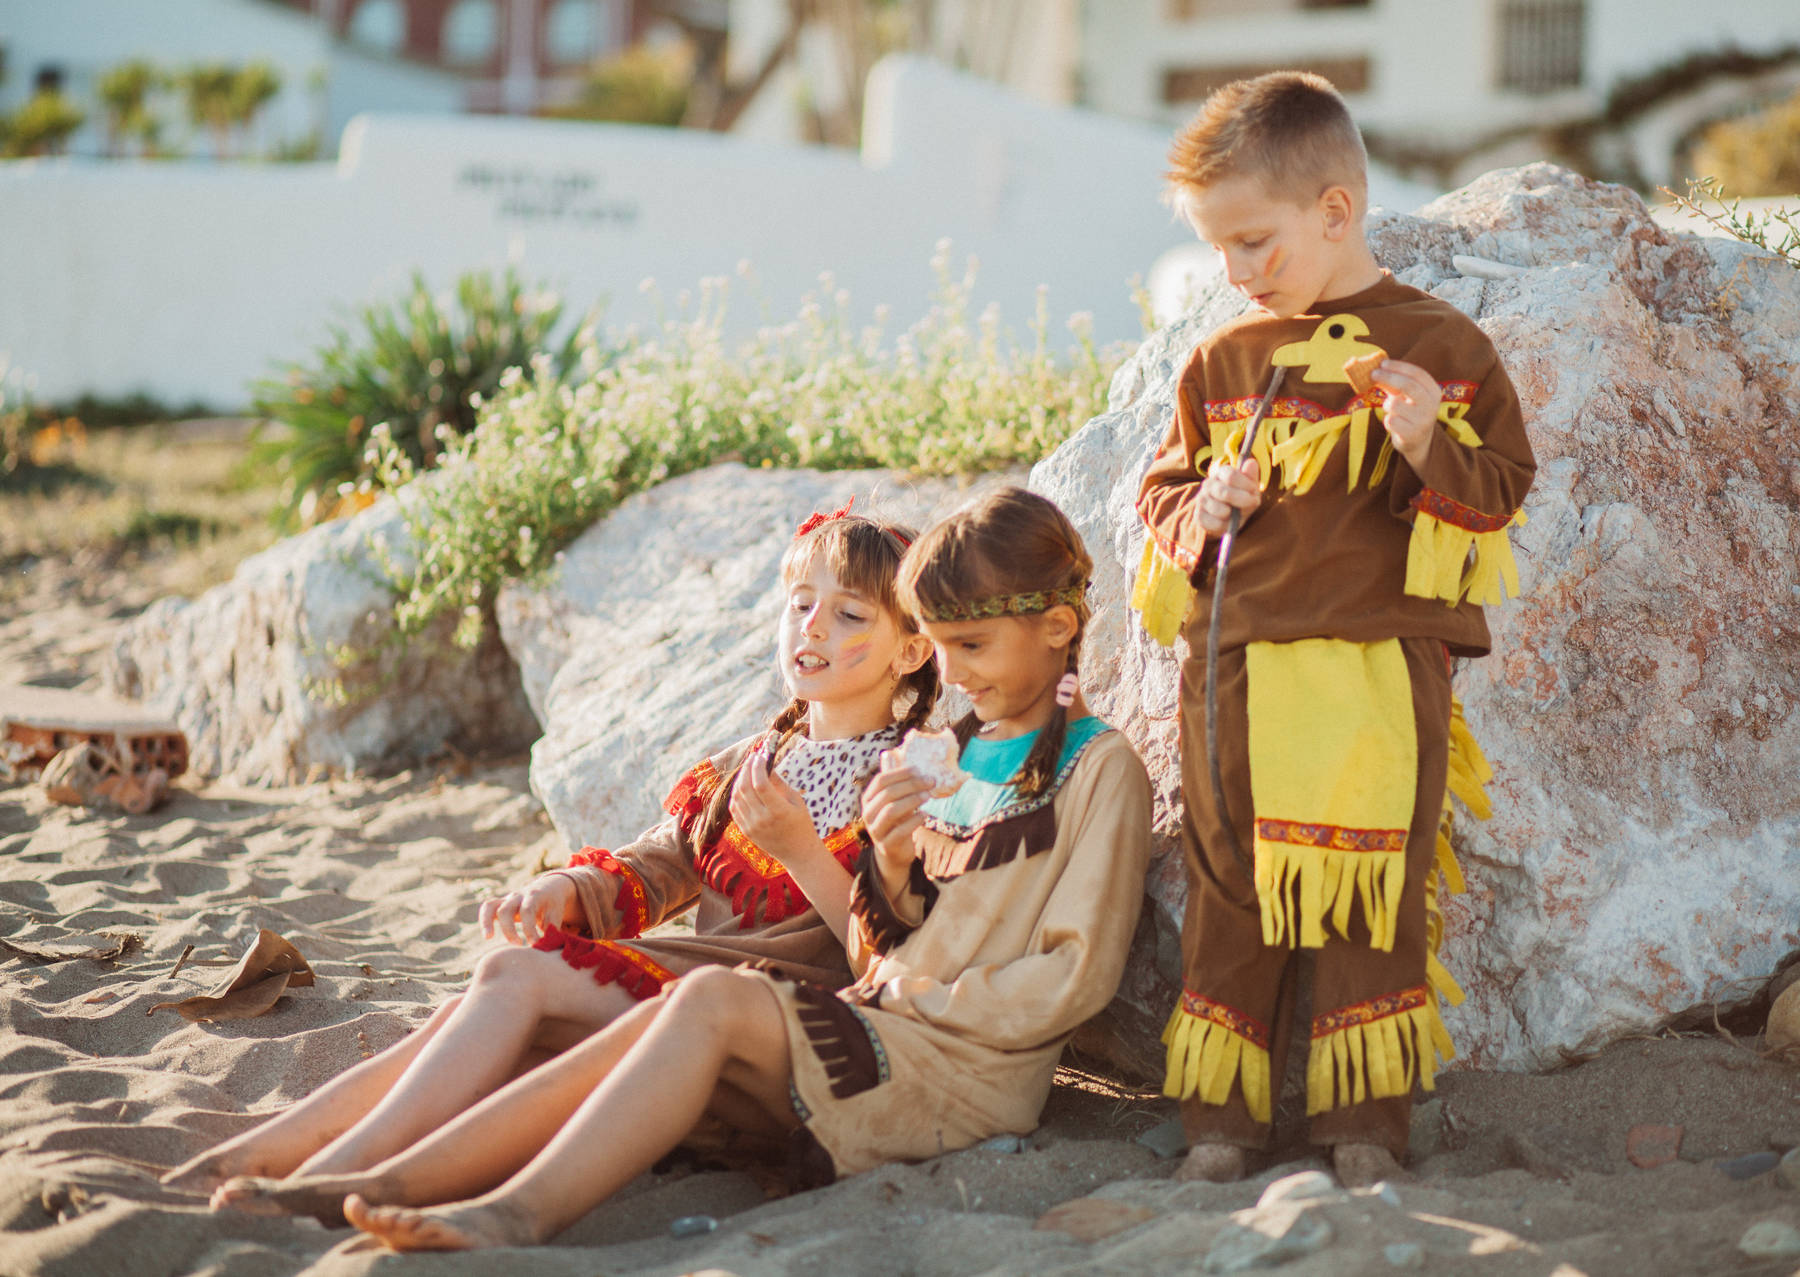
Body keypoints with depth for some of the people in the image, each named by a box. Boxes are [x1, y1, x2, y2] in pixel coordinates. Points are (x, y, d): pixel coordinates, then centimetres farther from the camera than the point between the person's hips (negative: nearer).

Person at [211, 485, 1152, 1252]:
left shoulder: (1100, 769, -3)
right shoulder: (949, 754, 19)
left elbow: (1075, 975, -10)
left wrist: (924, 1003, -11)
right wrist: (891, 865, -2)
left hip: (972, 1071, -6)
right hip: (871, 1036, 6)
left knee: (714, 998, -27)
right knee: (661, 1027, -18)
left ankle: (521, 1209, -36)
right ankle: (394, 1184, -24)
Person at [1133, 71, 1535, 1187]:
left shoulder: (1438, 344, 0)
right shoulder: (1222, 360, 11)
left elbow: (1502, 489, 2)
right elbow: (1162, 490, 19)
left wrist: (1432, 446, -18)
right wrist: (1202, 508, -3)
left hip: (1380, 667, -3)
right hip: (1234, 669, 4)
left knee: (1374, 897, 0)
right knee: (1227, 896, 7)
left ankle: (1367, 1122, 12)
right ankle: (1221, 1117, 17)